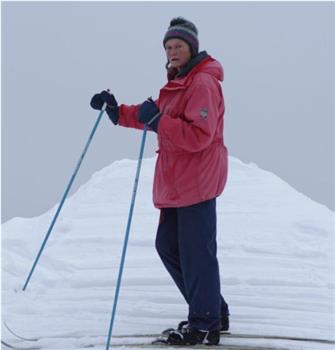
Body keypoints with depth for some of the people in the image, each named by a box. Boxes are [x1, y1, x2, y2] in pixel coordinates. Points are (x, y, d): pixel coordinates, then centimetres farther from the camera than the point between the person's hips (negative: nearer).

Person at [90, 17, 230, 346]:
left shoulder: (203, 84, -15)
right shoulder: (177, 83, 18)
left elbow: (199, 136, -24)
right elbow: (150, 116, 25)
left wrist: (158, 121, -26)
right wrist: (118, 111, 11)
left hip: (197, 180, -11)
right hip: (176, 181, 11)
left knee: (196, 251, -8)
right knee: (168, 246, 14)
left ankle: (206, 326, -2)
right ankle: (213, 312, 23)